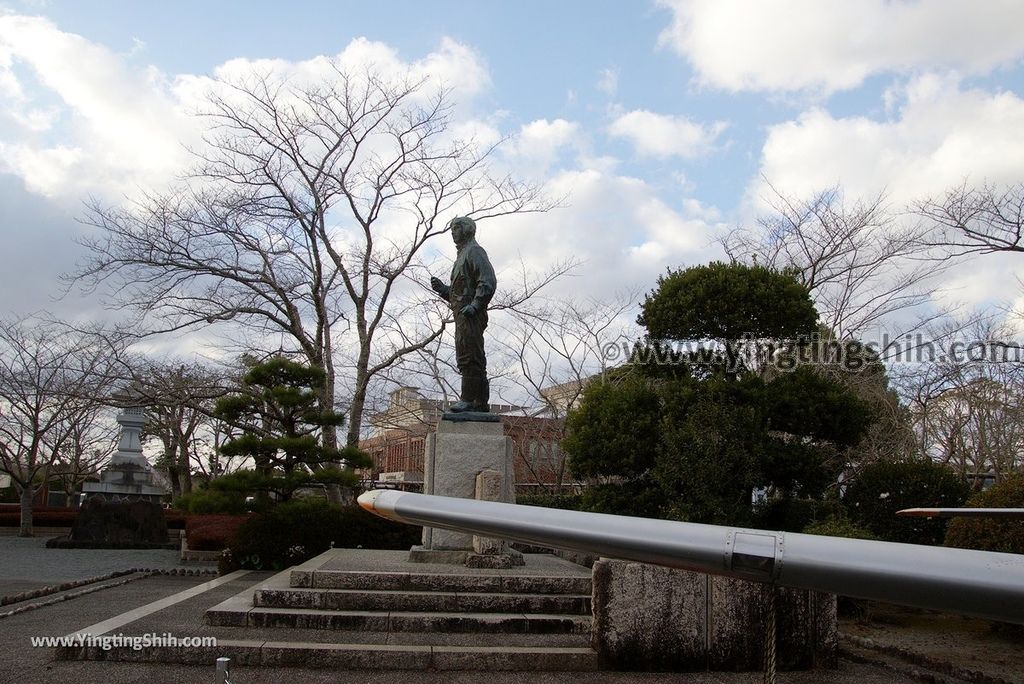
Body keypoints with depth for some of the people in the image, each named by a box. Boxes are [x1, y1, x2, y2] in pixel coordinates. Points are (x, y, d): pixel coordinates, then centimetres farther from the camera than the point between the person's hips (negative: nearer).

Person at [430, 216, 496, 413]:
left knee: (468, 354, -17)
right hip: (462, 314, 10)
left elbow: (488, 282, -14)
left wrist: (474, 305, -23)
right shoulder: (462, 255, 29)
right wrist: (442, 288, 13)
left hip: (471, 314, -10)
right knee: (474, 359, 8)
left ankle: (468, 399, -21)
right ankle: (481, 403, 10)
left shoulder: (474, 251, 0)